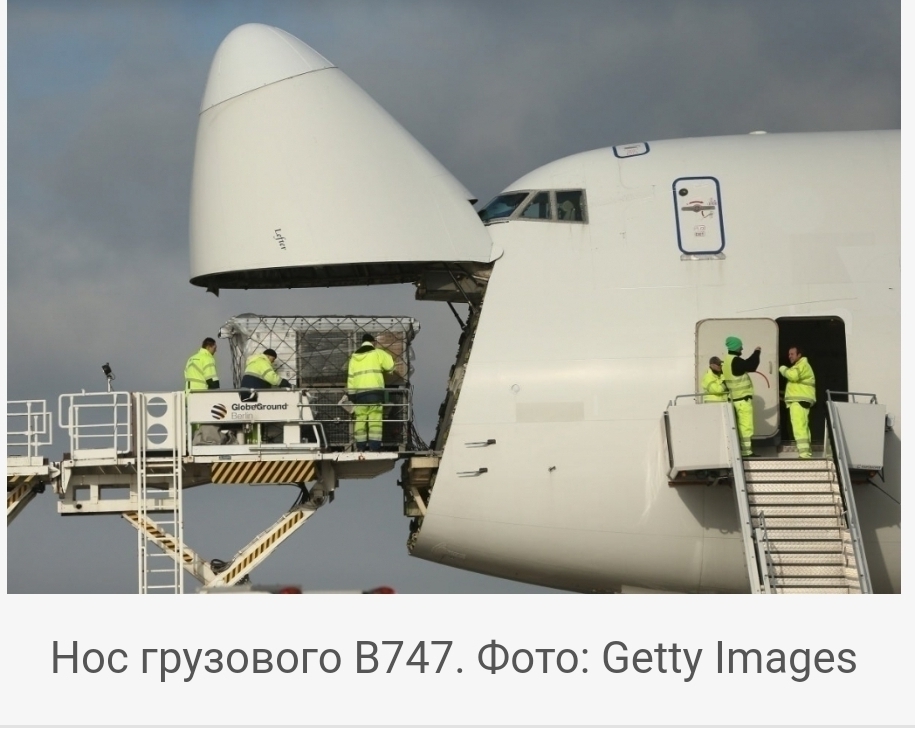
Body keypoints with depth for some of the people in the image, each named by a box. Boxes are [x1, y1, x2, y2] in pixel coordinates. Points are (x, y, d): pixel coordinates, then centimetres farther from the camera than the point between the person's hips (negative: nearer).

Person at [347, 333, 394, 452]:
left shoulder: (354, 357, 14)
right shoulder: (377, 353, 4)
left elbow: (350, 377, 10)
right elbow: (390, 365, 1)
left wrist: (351, 395, 12)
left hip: (359, 393, 3)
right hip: (375, 391, -3)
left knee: (360, 422, 6)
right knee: (375, 422, -6)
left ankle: (360, 449, 4)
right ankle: (374, 448, -14)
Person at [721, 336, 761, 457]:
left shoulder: (726, 361, 12)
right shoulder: (736, 361, -17)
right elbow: (751, 366, -22)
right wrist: (757, 353, -11)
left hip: (734, 397, 9)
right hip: (743, 398, -9)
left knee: (739, 426, 13)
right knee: (746, 425, -8)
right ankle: (746, 451, -10)